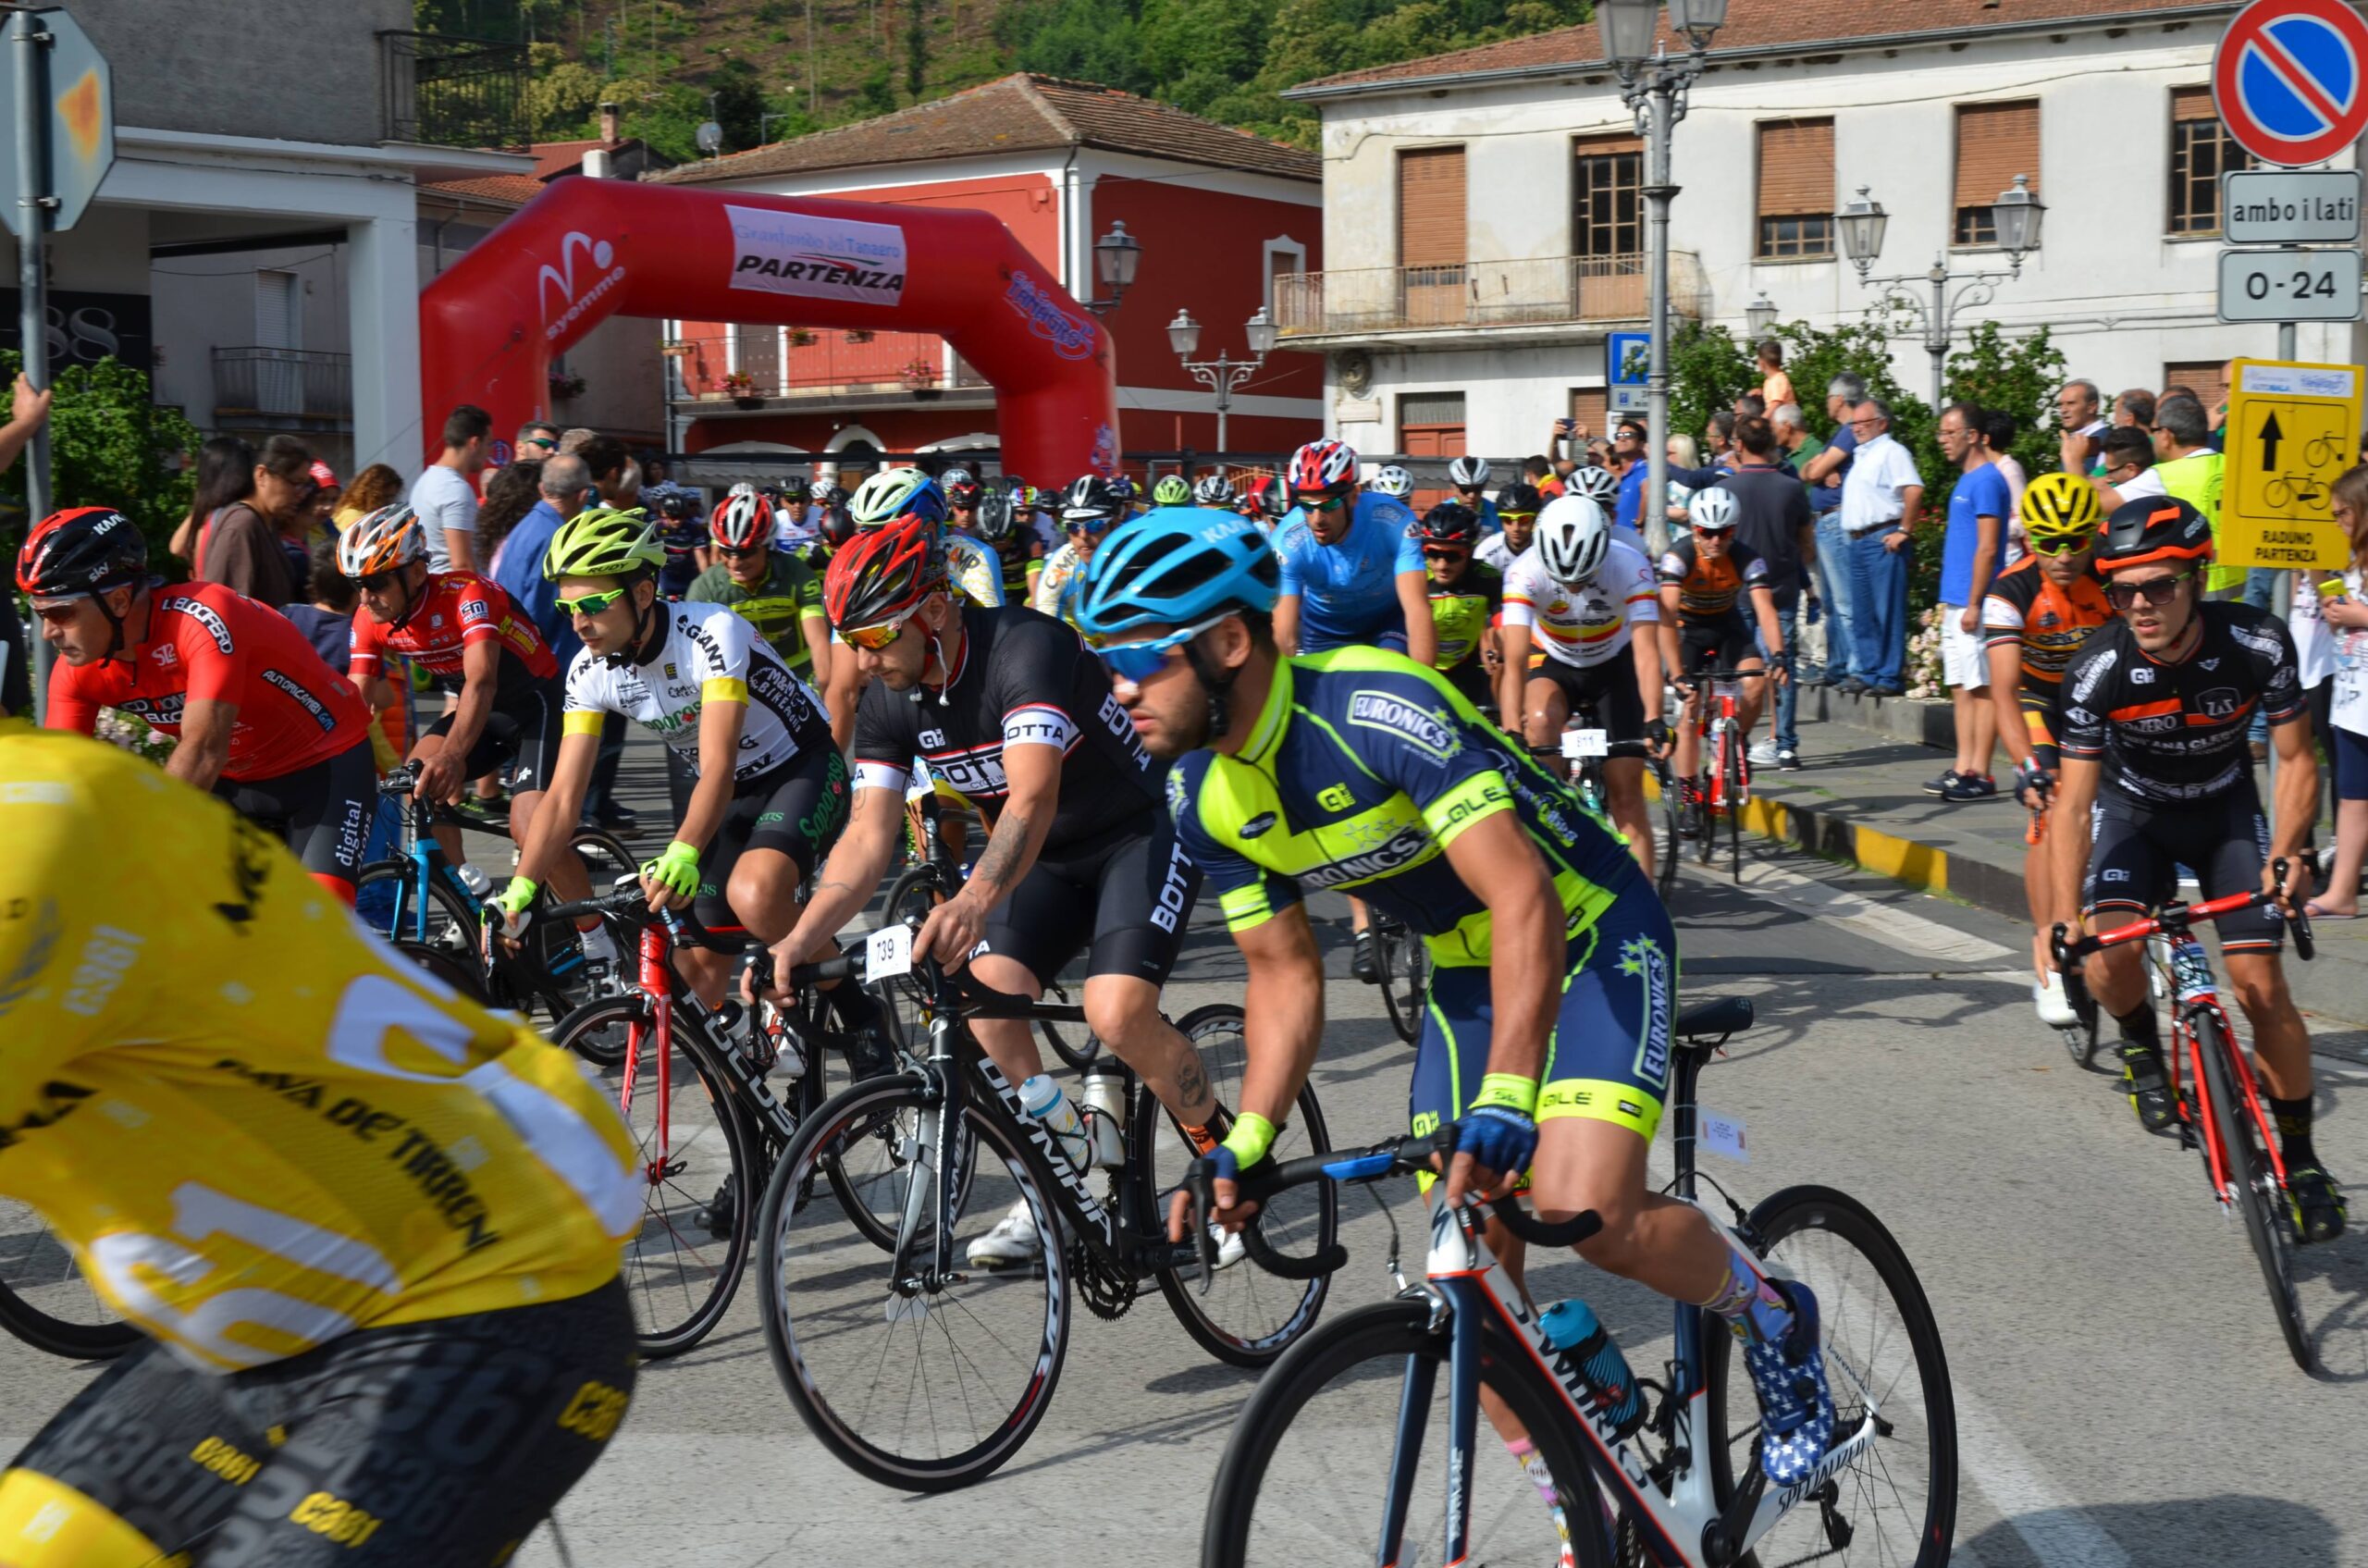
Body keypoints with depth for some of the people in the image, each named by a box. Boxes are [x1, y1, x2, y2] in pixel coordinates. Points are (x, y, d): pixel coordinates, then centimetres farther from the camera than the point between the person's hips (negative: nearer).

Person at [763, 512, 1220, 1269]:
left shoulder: (1026, 649, -30)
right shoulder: (888, 702, -8)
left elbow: (1033, 798, -44)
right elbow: (868, 835, -12)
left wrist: (976, 899, -61)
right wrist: (803, 937, -27)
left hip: (1141, 833, -7)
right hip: (1045, 855, 7)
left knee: (1117, 1015, -25)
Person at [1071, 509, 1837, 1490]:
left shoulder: (1374, 706, -31)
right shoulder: (1203, 796, -7)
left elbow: (1523, 897, -37)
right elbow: (1285, 977, 2)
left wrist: (1505, 1102, -45)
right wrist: (1245, 1143, -11)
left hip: (1587, 937, -7)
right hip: (1464, 970, 7)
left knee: (1582, 1210, -27)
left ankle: (1770, 1318, 4)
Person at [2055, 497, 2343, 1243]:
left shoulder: (2257, 644, -27)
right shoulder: (2097, 672, -28)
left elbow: (2296, 760, -15)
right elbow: (2074, 803, -24)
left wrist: (2287, 852, -33)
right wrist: (2065, 919, -34)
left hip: (2227, 809, 0)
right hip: (2135, 811, 0)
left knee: (2259, 983, -11)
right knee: (2110, 955, -27)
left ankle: (2300, 1156, 8)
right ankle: (2142, 1044, 8)